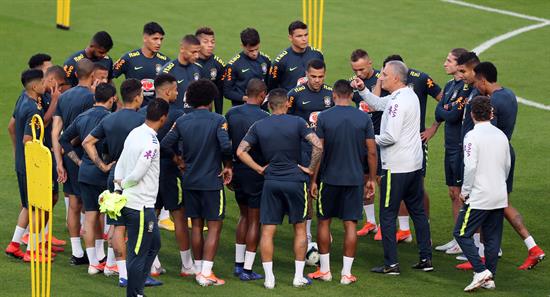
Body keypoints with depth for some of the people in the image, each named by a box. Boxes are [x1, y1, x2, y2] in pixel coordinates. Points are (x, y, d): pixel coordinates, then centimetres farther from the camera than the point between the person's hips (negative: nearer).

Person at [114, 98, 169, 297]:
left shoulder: (135, 133, 8)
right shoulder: (151, 143, -21)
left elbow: (120, 164, 13)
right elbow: (137, 174, -22)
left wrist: (117, 190, 9)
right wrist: (122, 183, -3)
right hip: (141, 206, -10)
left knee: (154, 243, 21)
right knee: (138, 254, 0)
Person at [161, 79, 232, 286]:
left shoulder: (182, 121, 2)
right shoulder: (218, 121, -10)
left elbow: (165, 145, -2)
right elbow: (226, 146, -23)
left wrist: (178, 161, 14)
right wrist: (228, 166, -6)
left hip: (190, 181, 5)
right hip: (212, 181, -4)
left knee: (196, 225, 13)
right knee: (214, 226, 0)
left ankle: (199, 270, 18)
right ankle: (206, 273, -7)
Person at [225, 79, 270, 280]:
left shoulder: (232, 113, 0)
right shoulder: (263, 118, -17)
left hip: (237, 170, 5)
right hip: (256, 171, -5)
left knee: (244, 215, 21)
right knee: (254, 220, 3)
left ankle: (239, 263, 23)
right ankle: (247, 269, 5)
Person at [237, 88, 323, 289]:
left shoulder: (259, 126, 2)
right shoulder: (297, 123, -5)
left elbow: (241, 151, -2)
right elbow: (318, 146, -16)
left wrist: (259, 169, 4)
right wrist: (311, 168, -4)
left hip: (271, 182, 1)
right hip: (295, 180, -1)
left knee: (267, 231, 5)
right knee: (300, 228, 11)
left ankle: (269, 278, 1)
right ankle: (298, 277, 10)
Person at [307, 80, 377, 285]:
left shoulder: (324, 117, -7)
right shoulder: (364, 118, -2)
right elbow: (372, 152, 0)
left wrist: (313, 180, 1)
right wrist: (371, 179, 10)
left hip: (329, 178, -1)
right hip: (355, 179, 1)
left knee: (324, 222, 13)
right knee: (350, 224, 4)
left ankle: (324, 270, 17)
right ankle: (346, 273, 5)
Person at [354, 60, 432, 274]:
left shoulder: (398, 102, -20)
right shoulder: (409, 95, 11)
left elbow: (391, 137, -25)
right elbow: (377, 103, 23)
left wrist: (372, 139, -8)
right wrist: (362, 90, 10)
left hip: (396, 168, -10)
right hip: (414, 164, 10)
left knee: (387, 215, -2)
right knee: (418, 211, 15)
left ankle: (391, 263, -1)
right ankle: (426, 258, 18)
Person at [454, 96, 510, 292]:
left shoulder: (472, 136, -13)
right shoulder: (501, 135, 7)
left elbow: (470, 167, -18)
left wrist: (465, 191, -7)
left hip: (479, 197, -7)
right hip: (500, 198, 7)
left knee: (462, 233, 0)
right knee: (492, 237, 11)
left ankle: (481, 271, -12)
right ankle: (489, 279, 12)